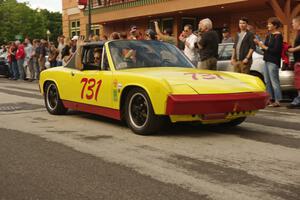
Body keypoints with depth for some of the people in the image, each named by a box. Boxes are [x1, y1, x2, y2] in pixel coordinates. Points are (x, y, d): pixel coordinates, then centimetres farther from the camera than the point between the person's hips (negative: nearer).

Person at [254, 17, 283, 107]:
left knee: (274, 81, -9)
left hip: (273, 62, -9)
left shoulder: (278, 36, -9)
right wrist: (259, 43, 1)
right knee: (267, 82, 10)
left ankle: (277, 101, -7)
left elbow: (276, 50, -16)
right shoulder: (268, 36, 15)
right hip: (267, 60, 9)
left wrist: (264, 47, -13)